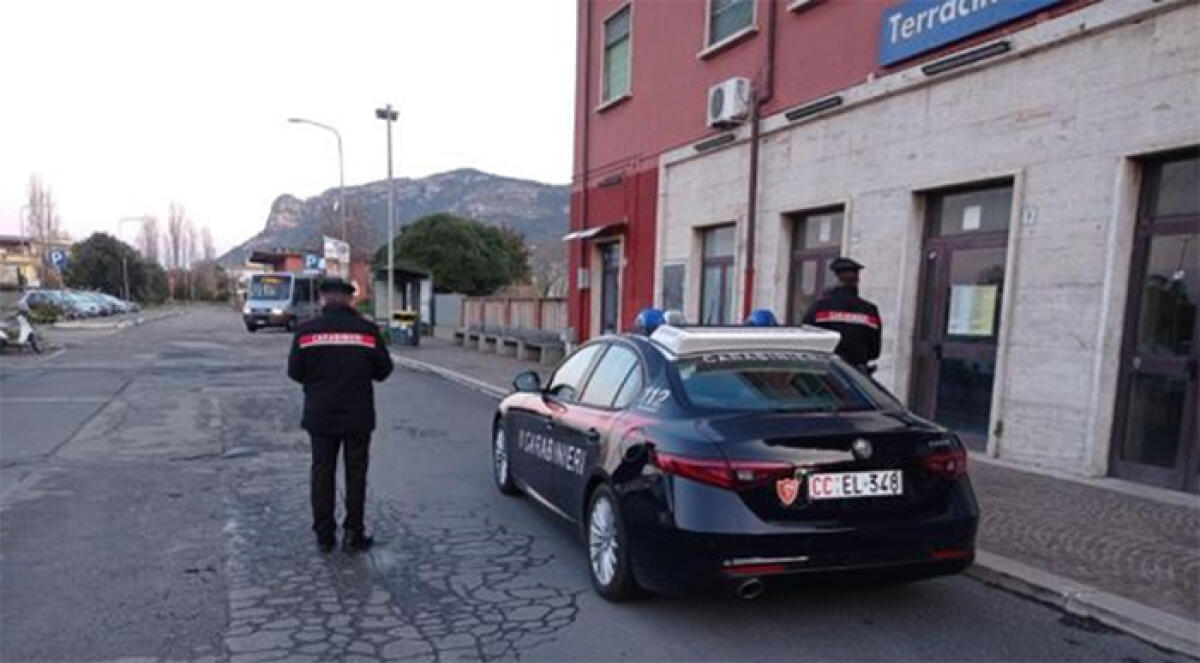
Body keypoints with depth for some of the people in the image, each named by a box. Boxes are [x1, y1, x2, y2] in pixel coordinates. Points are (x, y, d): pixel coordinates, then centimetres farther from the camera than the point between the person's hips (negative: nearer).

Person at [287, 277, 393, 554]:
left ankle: (324, 535, 18)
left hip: (320, 416, 1)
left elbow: (295, 371, -2)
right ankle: (353, 535, 13)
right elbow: (383, 369, -3)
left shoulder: (307, 330, -6)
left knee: (322, 473, 12)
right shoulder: (367, 330, -8)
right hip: (358, 416, -1)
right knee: (355, 473, 9)